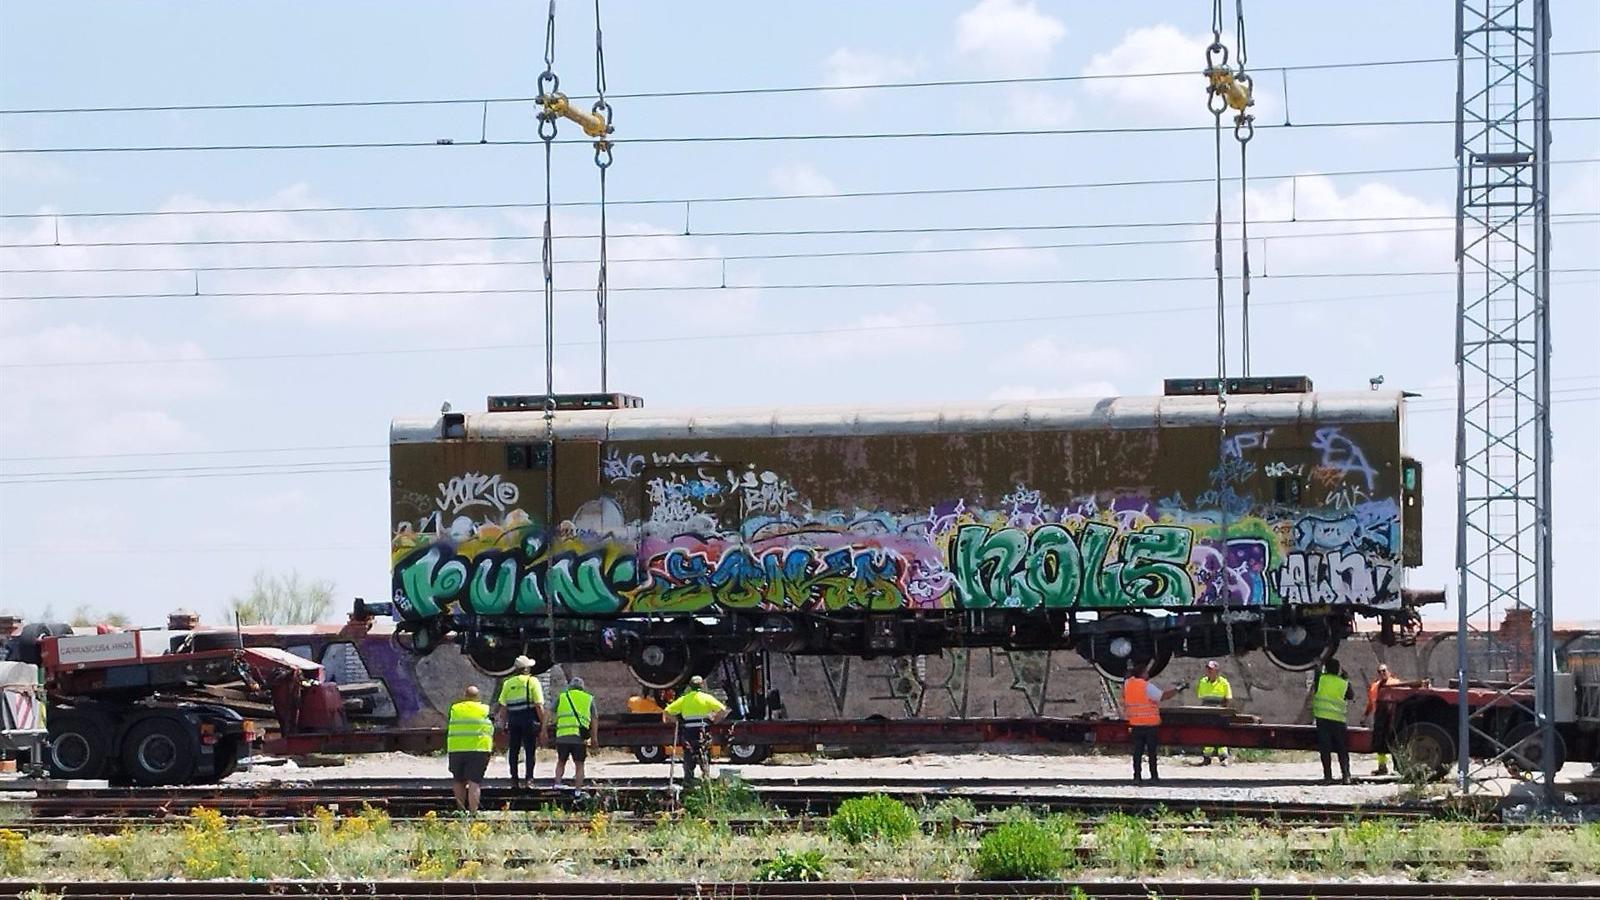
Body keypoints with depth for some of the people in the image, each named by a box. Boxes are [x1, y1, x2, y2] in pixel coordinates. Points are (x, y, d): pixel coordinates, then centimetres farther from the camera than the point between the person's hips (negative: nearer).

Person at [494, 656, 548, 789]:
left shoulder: (508, 683, 8)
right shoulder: (532, 681, -2)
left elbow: (503, 707, 6)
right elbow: (539, 705, -8)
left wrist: (503, 724, 12)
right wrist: (543, 723, -3)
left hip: (513, 720, 3)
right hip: (529, 719, -3)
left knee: (513, 750, 9)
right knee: (529, 750, 1)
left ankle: (514, 780, 7)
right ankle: (529, 779, -4)